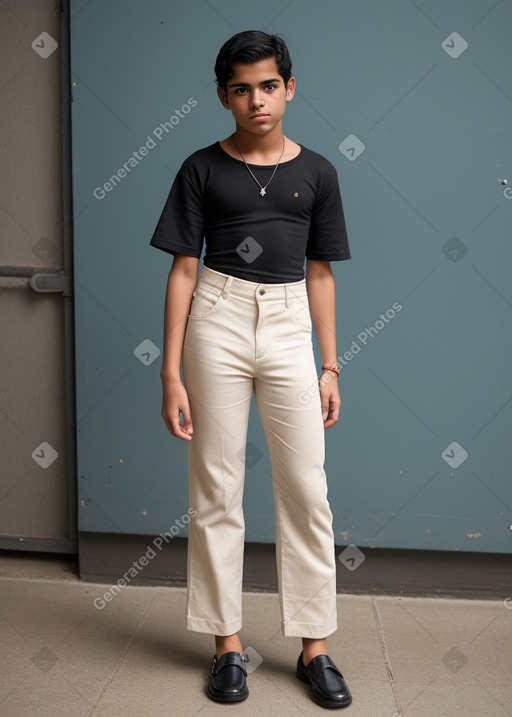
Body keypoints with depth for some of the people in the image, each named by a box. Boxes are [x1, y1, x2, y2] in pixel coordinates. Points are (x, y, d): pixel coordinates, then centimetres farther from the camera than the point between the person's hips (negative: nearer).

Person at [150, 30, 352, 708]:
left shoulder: (316, 172, 8)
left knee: (306, 488, 1)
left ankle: (314, 644, 15)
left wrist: (331, 367, 8)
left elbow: (320, 274, 11)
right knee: (217, 487, 3)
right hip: (218, 321, -1)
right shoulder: (202, 168, 3)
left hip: (289, 326, 2)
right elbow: (183, 272, 1)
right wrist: (171, 374, -4)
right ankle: (228, 642, 17)